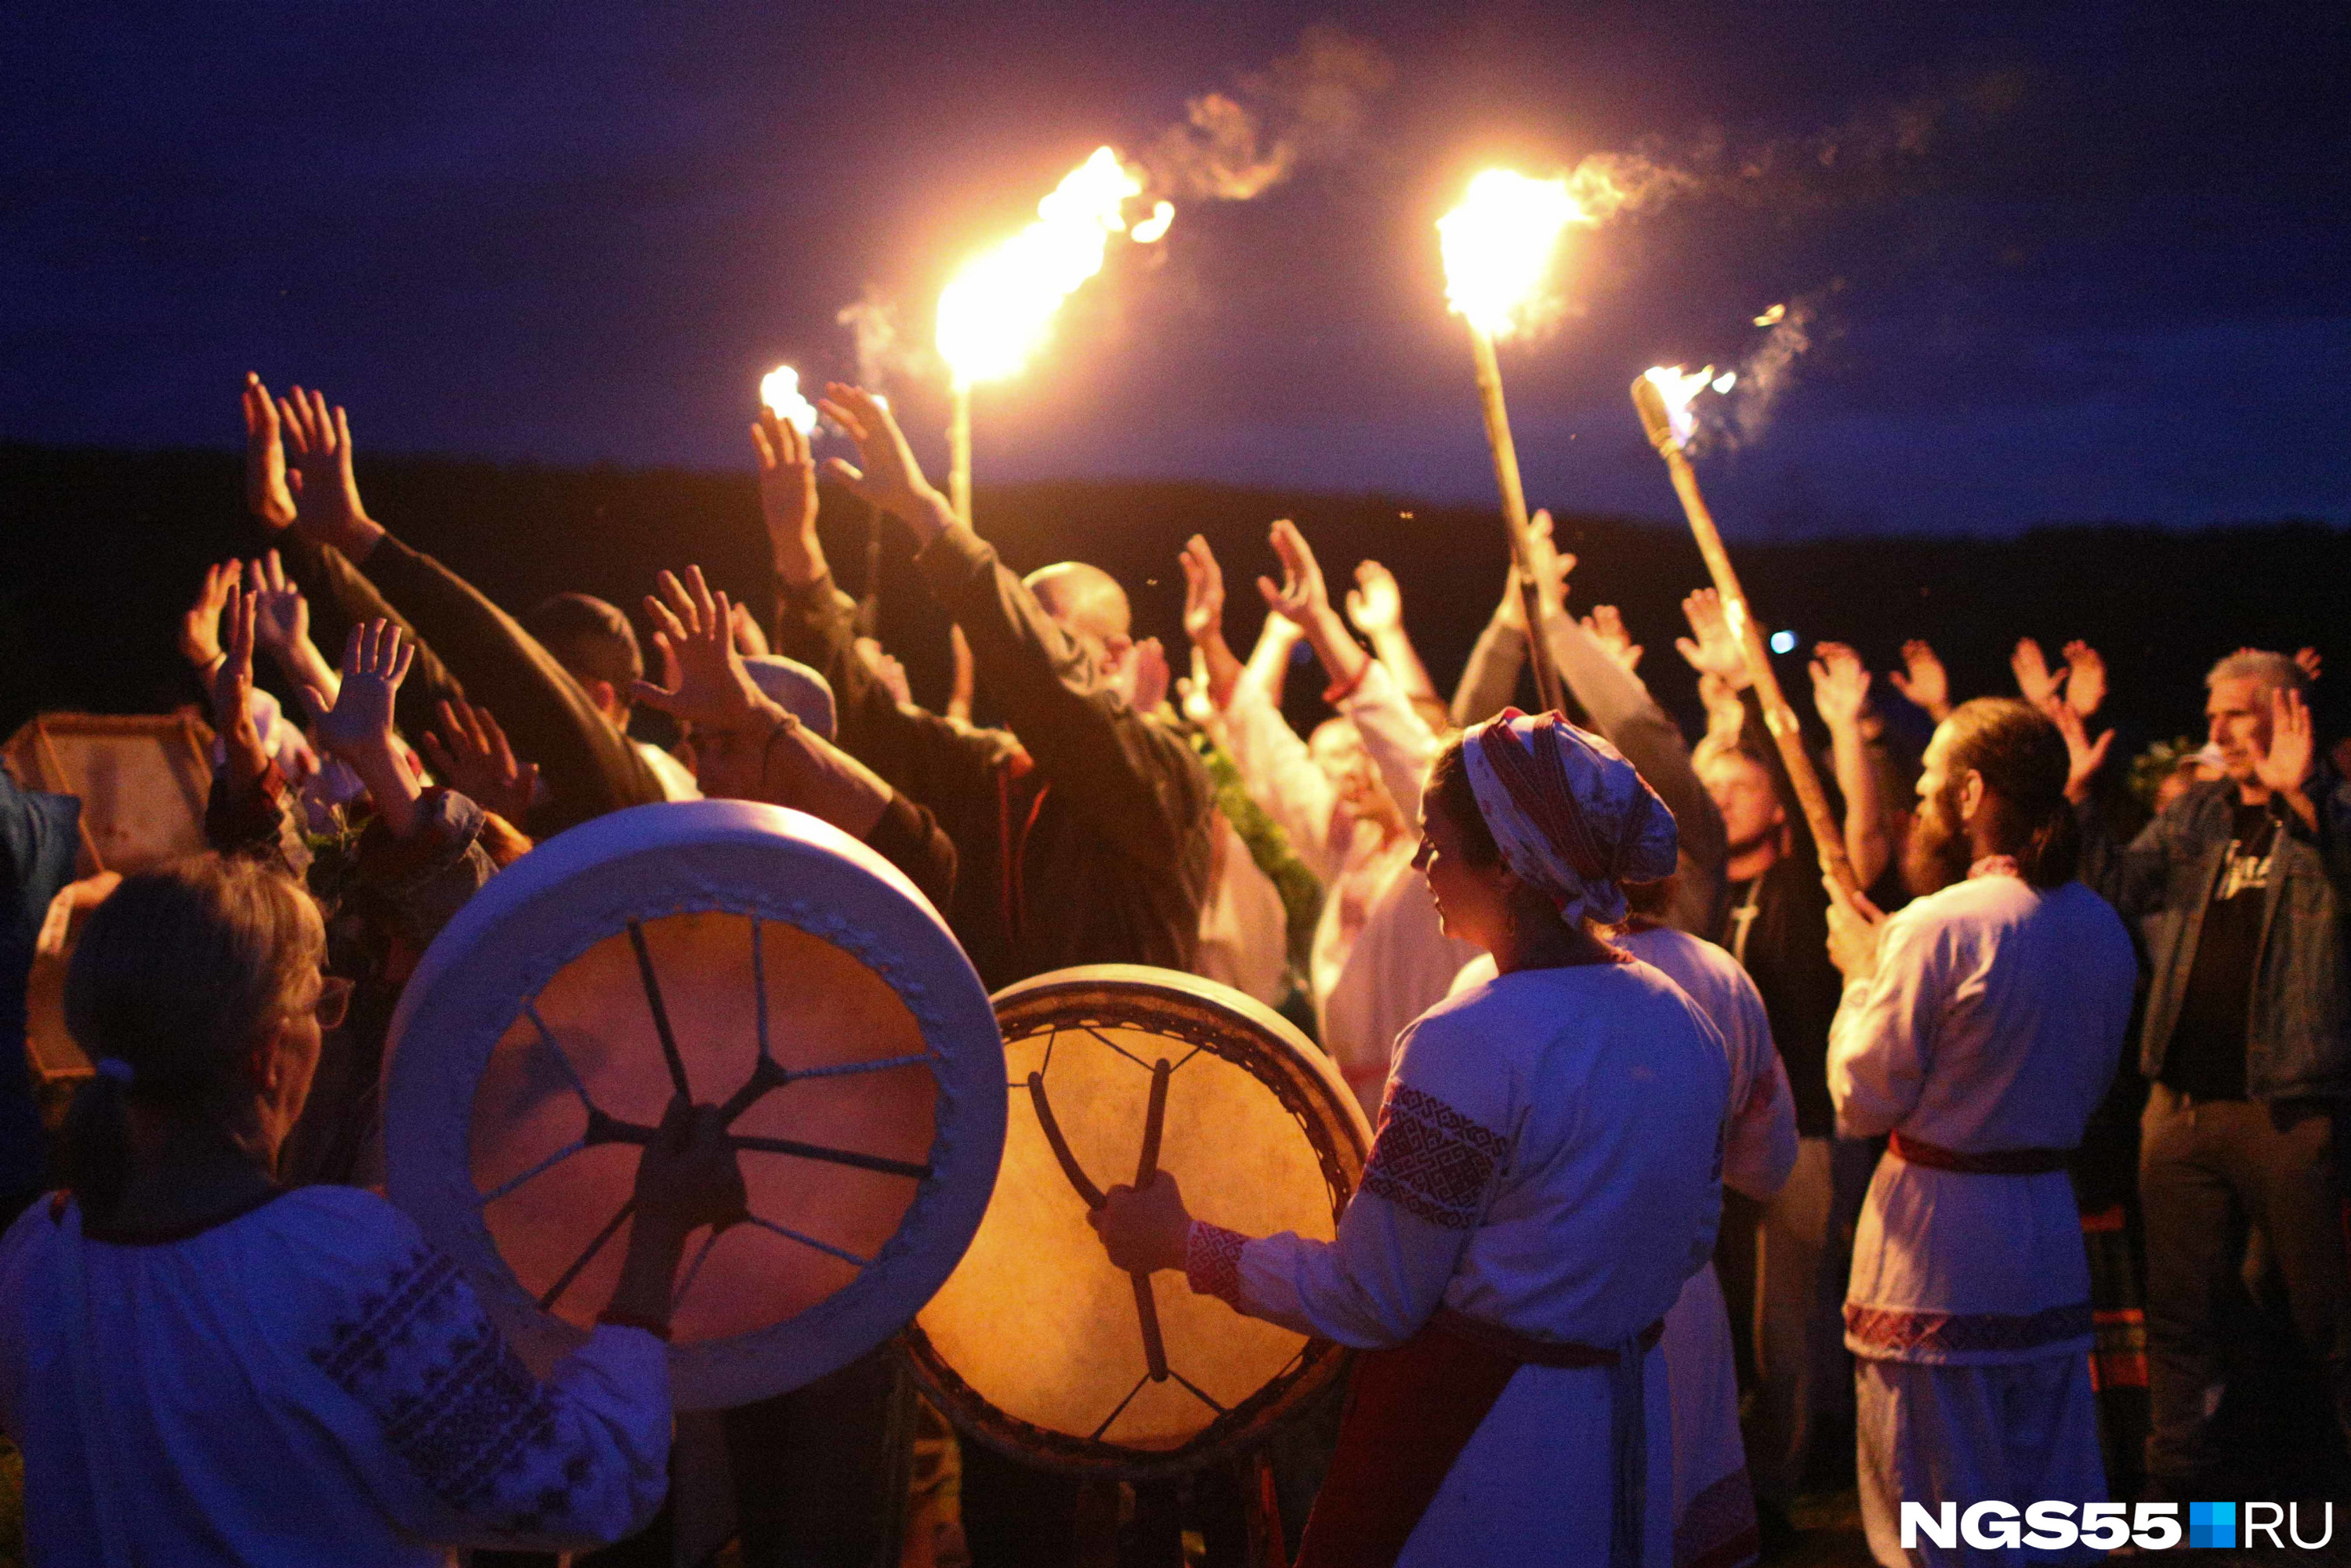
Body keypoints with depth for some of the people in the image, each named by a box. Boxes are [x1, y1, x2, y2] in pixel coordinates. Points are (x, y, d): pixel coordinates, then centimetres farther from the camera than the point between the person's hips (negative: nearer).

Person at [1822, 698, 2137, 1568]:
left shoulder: (1939, 926, -19)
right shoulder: (2104, 927, 3)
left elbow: (1864, 1102, -13)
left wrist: (1862, 972, 0)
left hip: (1939, 1243, -7)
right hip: (2050, 1221, 7)